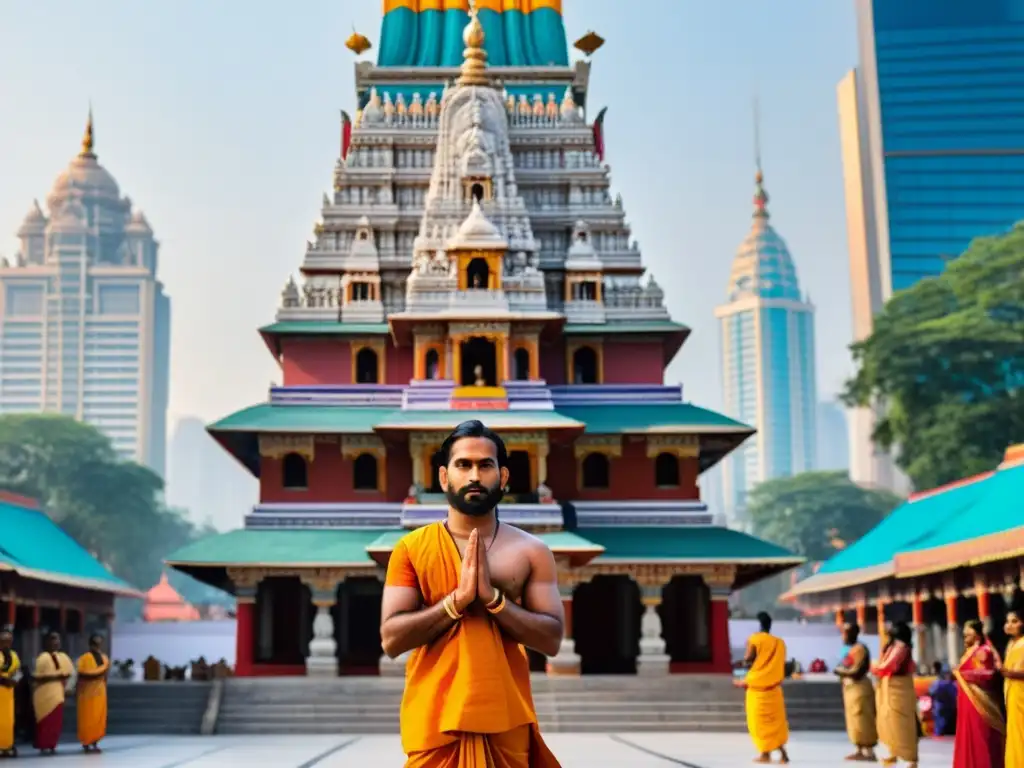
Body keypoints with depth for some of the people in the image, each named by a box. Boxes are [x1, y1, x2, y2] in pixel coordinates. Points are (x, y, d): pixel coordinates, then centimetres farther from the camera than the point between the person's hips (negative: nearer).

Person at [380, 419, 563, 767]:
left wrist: (493, 598, -14)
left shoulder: (532, 551, 4)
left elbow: (551, 639, -2)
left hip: (506, 720, 1)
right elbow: (391, 639, -6)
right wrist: (457, 599, -15)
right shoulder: (411, 548, 2)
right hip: (435, 720, -1)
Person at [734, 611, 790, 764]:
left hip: (757, 686, -4)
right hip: (774, 687, 4)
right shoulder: (780, 642, 6)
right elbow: (781, 665, 8)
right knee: (775, 720, 10)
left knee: (760, 720, 4)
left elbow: (747, 660, -12)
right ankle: (782, 752, 0)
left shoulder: (754, 639, -8)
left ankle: (766, 753, 3)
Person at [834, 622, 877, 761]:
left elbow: (857, 671, -20)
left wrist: (840, 671, -9)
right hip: (850, 687, 10)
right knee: (855, 720, 12)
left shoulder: (860, 649, -14)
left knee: (862, 721, -8)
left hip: (859, 687, -10)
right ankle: (860, 750, 17)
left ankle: (869, 752, -7)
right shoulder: (850, 649, 15)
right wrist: (841, 671, -2)